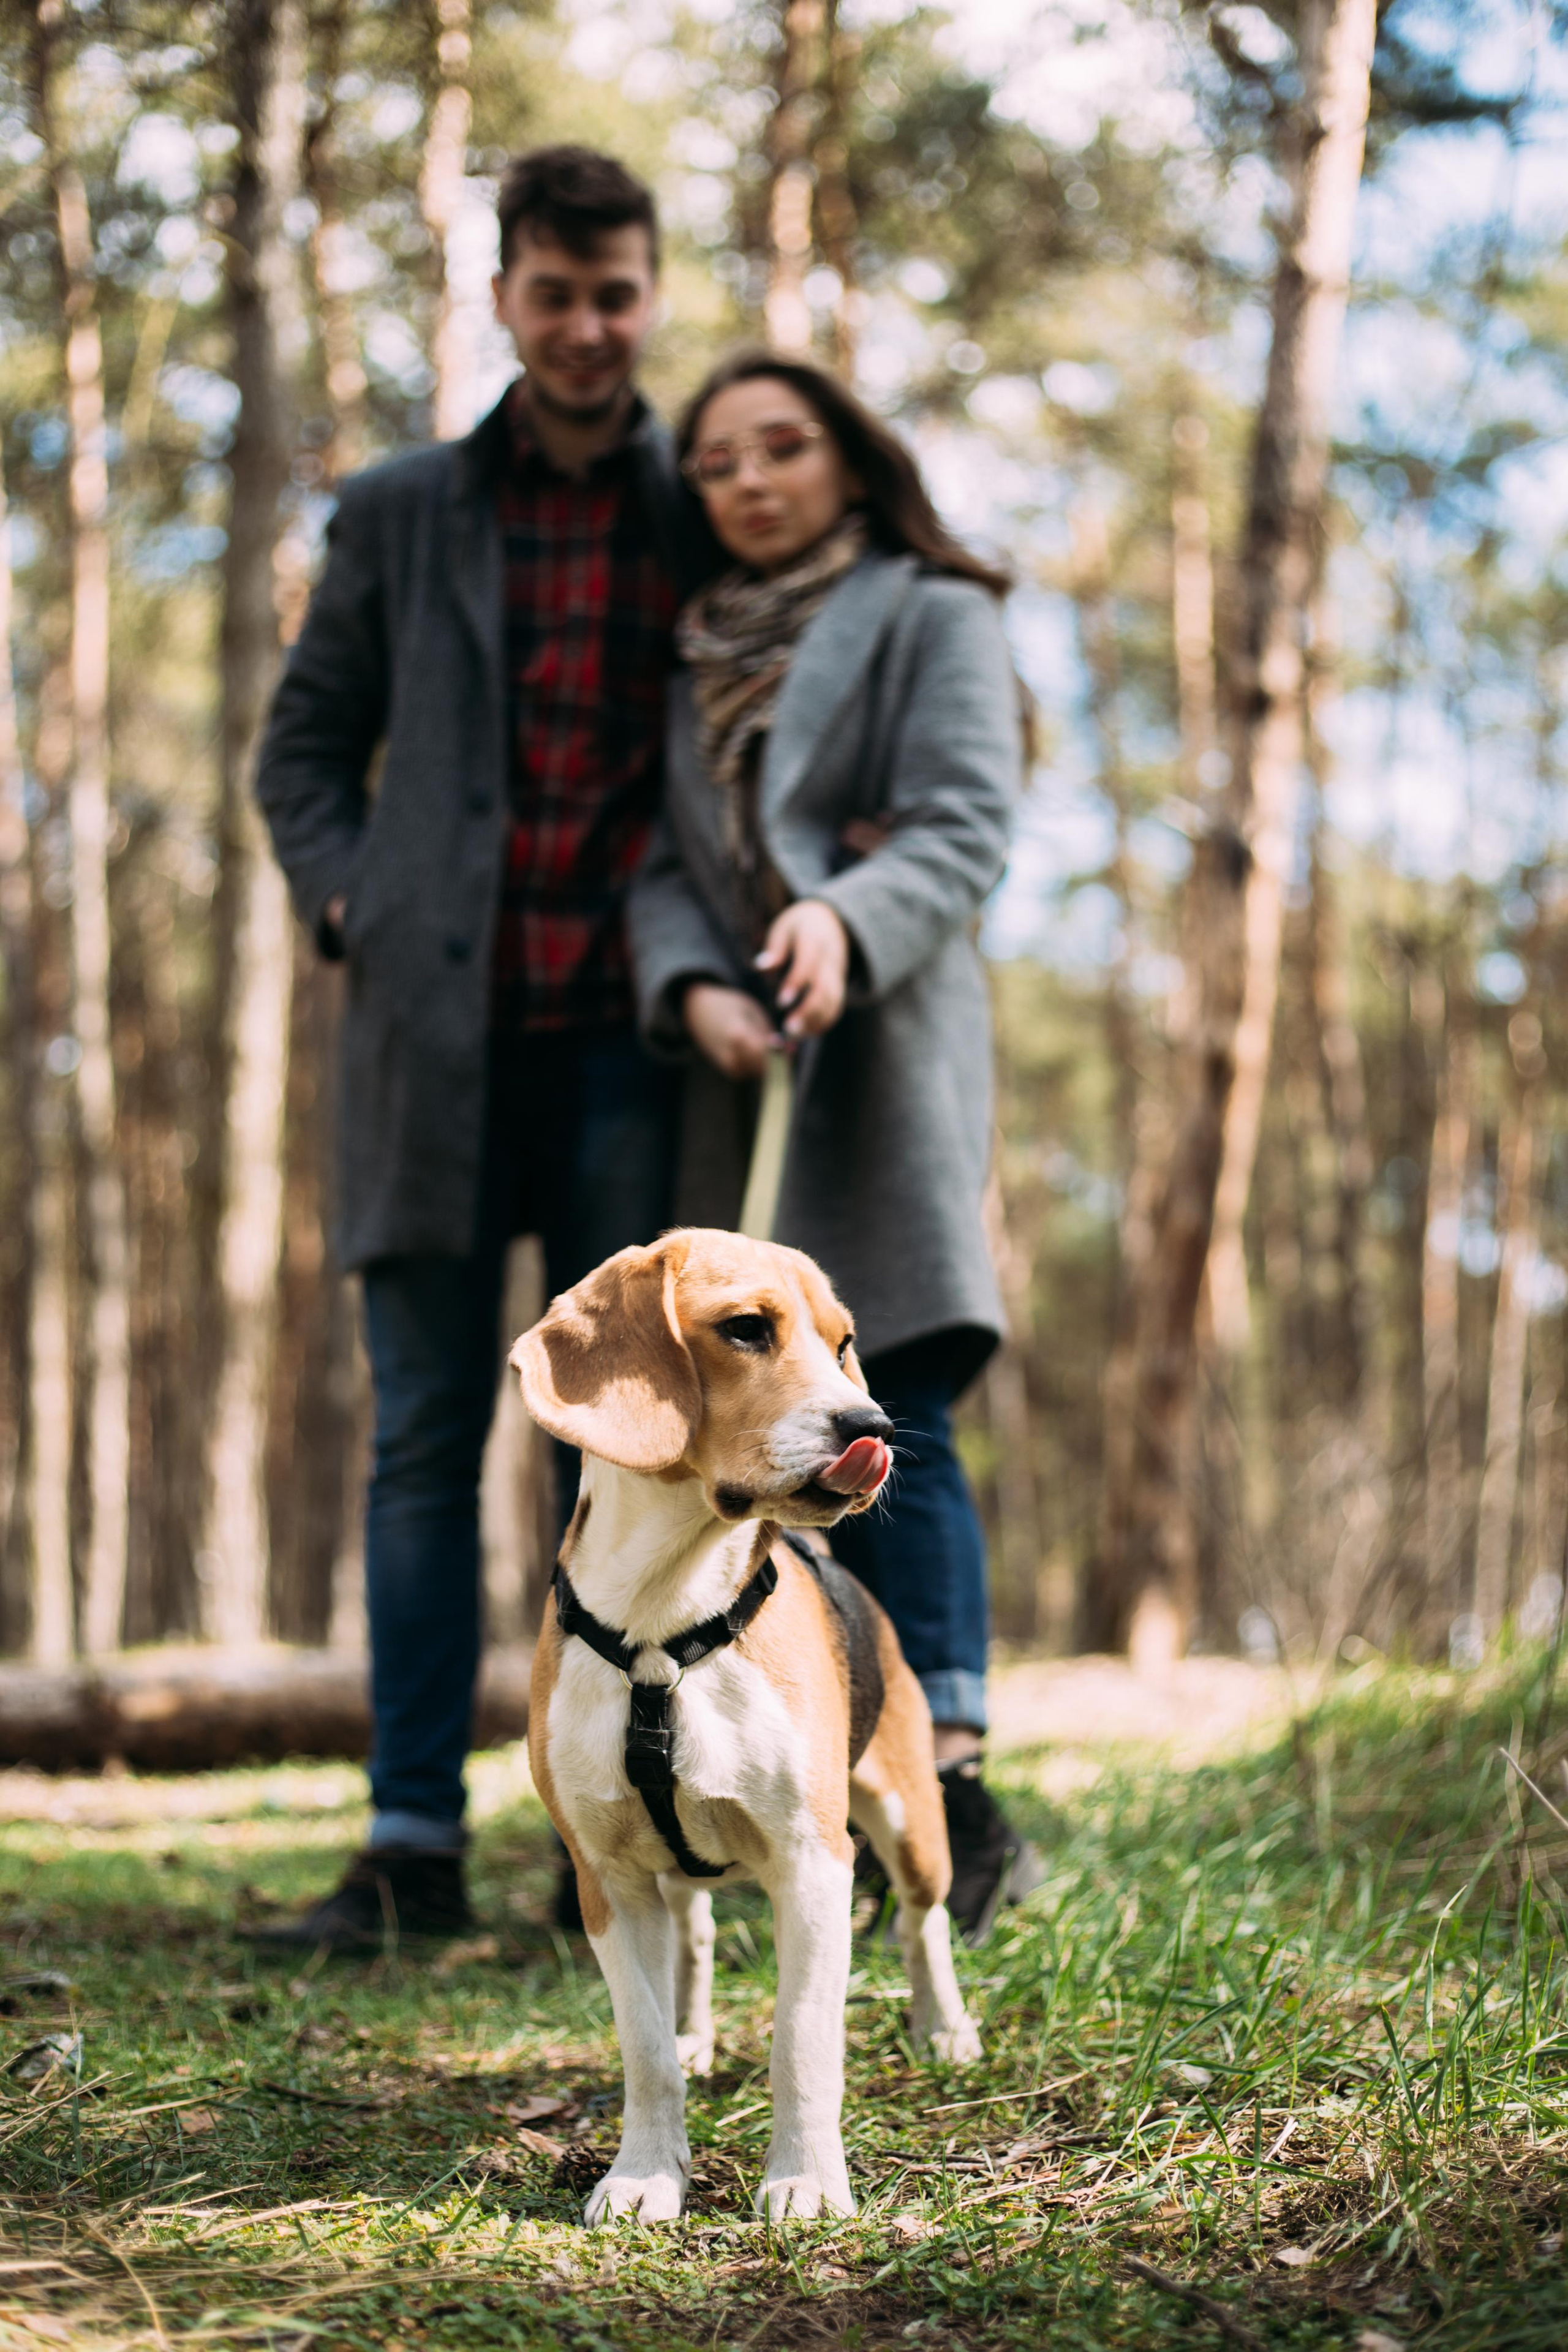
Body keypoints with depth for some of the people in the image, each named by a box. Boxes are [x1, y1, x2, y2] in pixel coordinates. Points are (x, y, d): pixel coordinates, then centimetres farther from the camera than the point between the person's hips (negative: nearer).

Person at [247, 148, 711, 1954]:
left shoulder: (708, 519, 8)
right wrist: (351, 910, 2)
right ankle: (413, 1844, 5)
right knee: (423, 1443, 1)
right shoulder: (400, 518, 11)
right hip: (437, 1035, 1)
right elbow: (305, 748, 17)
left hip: (625, 1039, -1)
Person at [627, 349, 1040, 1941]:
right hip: (739, 1070, 5)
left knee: (885, 1416, -16)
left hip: (883, 1050, -5)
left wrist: (844, 920, -27)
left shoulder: (932, 620, 7)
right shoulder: (696, 656, 21)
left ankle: (951, 1793, -19)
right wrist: (693, 989, -10)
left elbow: (965, 829, -7)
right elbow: (663, 863, 11)